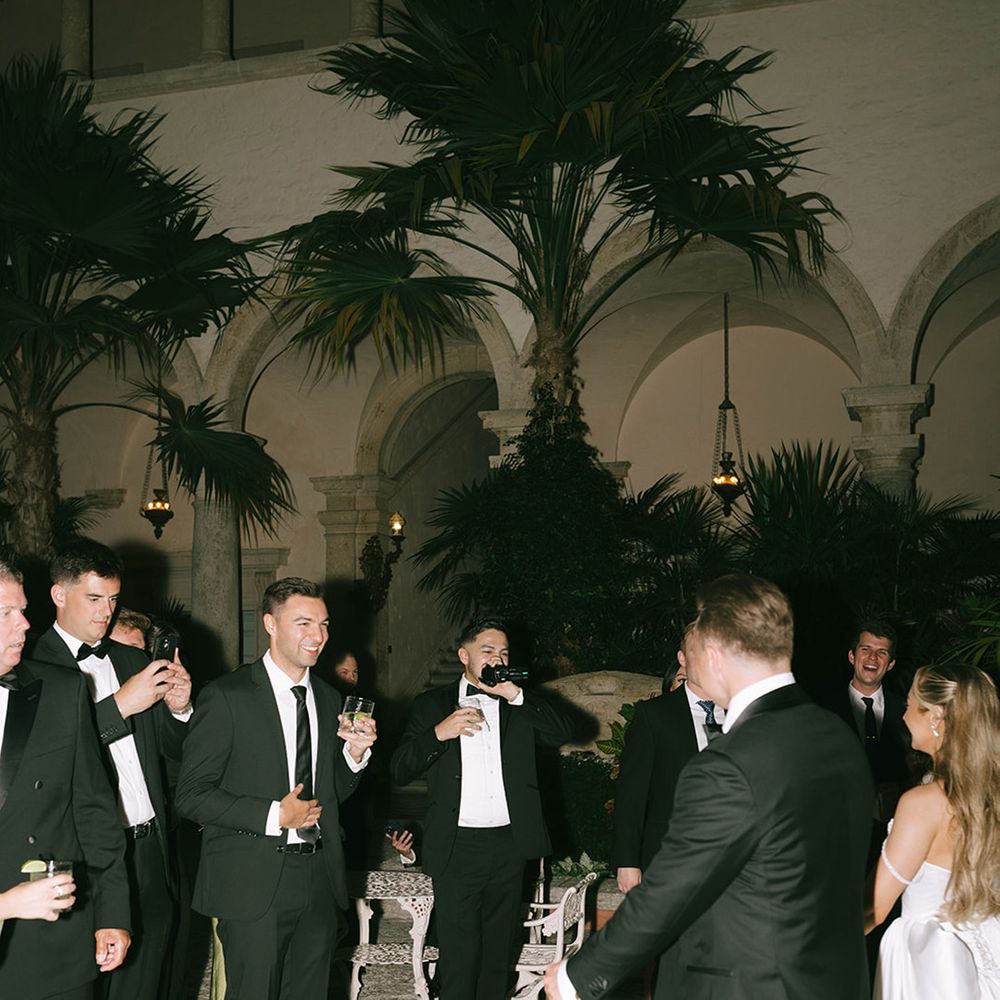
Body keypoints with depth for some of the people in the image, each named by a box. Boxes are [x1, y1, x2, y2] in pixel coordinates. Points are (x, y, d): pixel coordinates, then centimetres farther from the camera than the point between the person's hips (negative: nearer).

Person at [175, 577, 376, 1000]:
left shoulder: (328, 699, 11)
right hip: (254, 882, -6)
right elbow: (191, 795, -11)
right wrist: (274, 816, -18)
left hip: (320, 880, 6)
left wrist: (355, 753, -2)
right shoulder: (227, 696, -8)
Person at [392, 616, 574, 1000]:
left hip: (509, 843, 2)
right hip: (458, 846, -2)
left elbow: (564, 731, -4)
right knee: (458, 955, -4)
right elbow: (400, 771, 0)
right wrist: (439, 733, -15)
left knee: (498, 955, 11)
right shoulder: (432, 705, 7)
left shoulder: (521, 703, 13)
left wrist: (515, 695, -11)